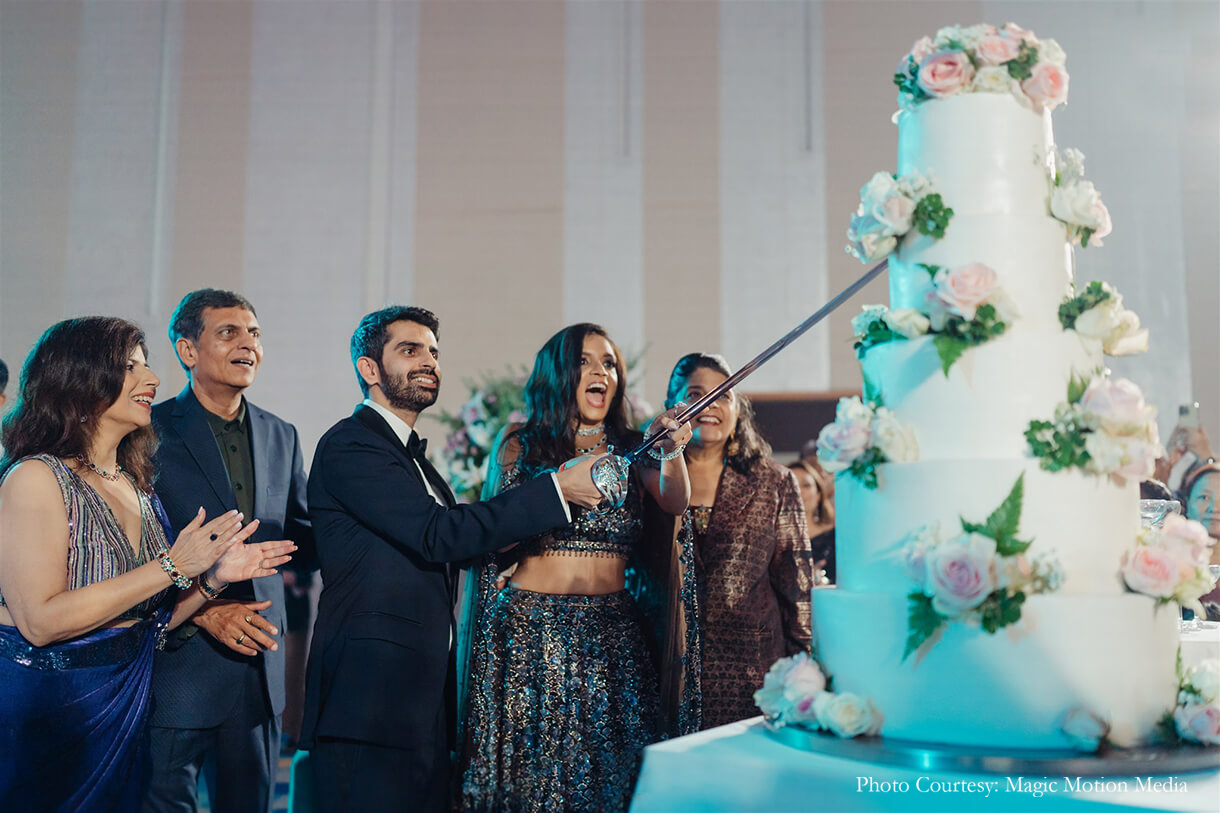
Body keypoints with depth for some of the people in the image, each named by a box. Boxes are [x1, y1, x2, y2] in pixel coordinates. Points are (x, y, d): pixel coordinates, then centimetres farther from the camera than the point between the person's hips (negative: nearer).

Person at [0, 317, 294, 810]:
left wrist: (213, 577, -5)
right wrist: (172, 566, -21)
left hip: (126, 708, 7)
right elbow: (41, 621, -22)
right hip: (44, 710, -7)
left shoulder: (136, 487, 8)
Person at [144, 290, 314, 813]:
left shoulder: (281, 437, 12)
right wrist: (202, 610, -18)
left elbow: (303, 542, 14)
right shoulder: (150, 431, -5)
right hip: (177, 659, -5)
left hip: (260, 663, 5)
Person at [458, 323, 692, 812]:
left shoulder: (629, 448, 8)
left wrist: (671, 450, -29)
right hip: (529, 629, -2)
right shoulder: (518, 442, 4)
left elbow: (674, 503, -9)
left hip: (611, 635, 2)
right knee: (530, 768, 3)